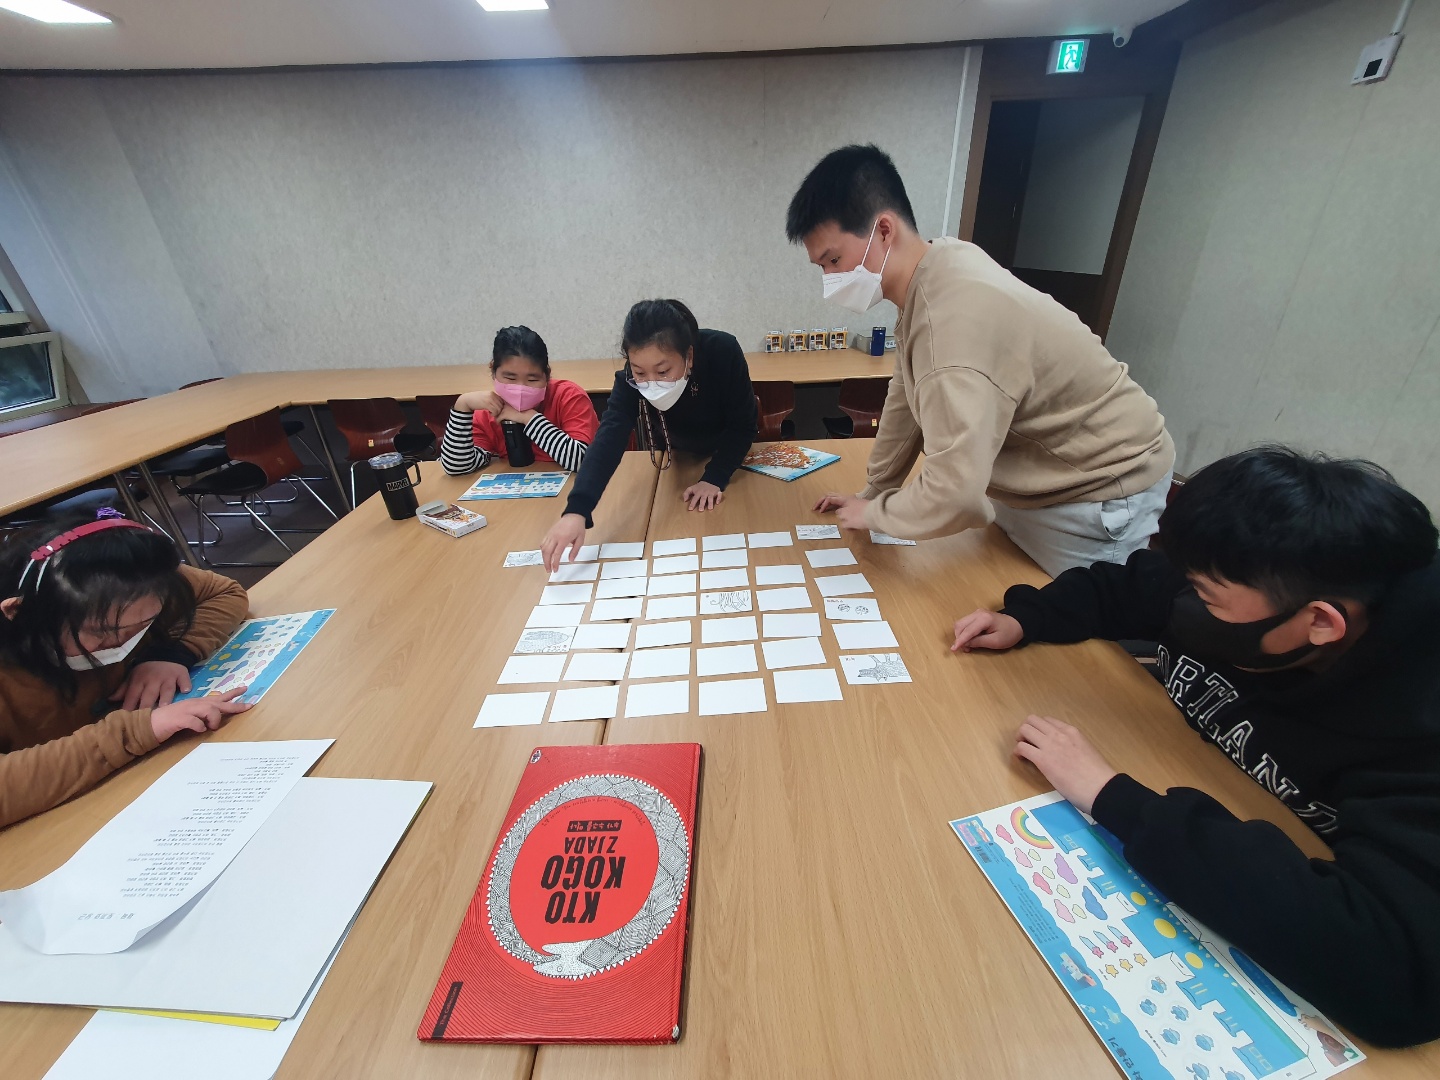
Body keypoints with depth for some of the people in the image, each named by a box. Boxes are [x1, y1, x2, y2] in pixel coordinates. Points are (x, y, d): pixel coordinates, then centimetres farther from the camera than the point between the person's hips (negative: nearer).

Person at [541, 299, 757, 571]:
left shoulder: (723, 352, -39)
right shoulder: (630, 379, -36)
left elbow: (743, 424, -28)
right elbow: (609, 438, -49)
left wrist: (715, 477, -37)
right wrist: (576, 511, -63)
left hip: (732, 452, 0)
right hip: (679, 455, 1)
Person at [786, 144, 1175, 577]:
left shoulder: (957, 319, -35)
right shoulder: (930, 276, -6)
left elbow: (953, 496, -38)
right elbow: (907, 399, 4)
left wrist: (873, 512, -18)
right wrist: (873, 493, 9)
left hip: (1098, 492, -8)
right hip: (1029, 483, 8)